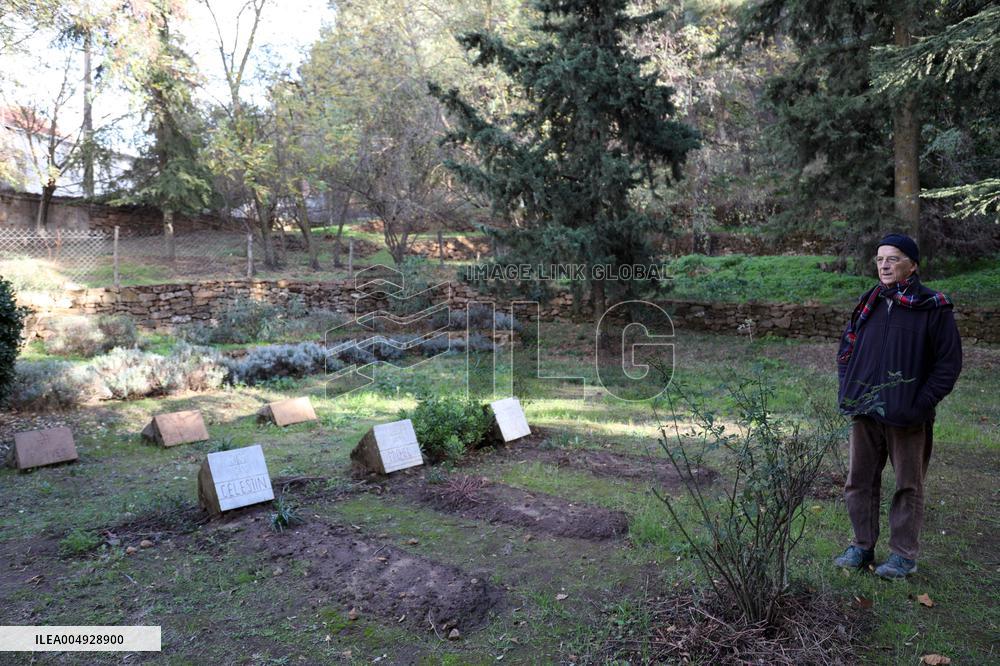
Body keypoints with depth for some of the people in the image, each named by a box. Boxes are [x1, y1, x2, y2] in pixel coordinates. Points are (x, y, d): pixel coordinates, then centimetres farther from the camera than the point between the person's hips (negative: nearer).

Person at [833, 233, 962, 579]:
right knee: (859, 482, 11)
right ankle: (862, 547, 25)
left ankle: (903, 554, 22)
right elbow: (846, 349, 16)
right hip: (864, 412, 5)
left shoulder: (934, 308, -6)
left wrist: (921, 404, -13)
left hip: (906, 417, -4)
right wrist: (848, 391, 5)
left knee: (909, 486, 9)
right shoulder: (868, 302, 7)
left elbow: (949, 363, -6)